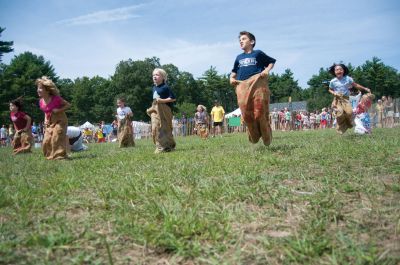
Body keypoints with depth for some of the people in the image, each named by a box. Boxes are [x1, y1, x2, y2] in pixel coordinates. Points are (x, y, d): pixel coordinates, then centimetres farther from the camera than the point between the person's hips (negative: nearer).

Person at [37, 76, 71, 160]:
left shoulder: (56, 99, -20)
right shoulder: (41, 102, -2)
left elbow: (68, 105, -12)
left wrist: (59, 110, -25)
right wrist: (46, 120, 1)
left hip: (60, 121, -6)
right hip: (50, 123, 6)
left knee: (57, 138, -15)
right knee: (46, 141, 3)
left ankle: (60, 155, -4)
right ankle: (50, 156, 18)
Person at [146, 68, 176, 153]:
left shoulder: (165, 87, -10)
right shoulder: (154, 88, 14)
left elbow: (173, 98, -12)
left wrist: (163, 100, -19)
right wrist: (151, 108, 14)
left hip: (164, 110, -7)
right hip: (155, 110, 7)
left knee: (164, 128, -4)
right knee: (155, 129, 1)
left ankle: (169, 146, 6)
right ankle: (160, 146, 8)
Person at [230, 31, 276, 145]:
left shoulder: (258, 53, 9)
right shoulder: (239, 57, 22)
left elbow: (272, 61, 18)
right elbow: (234, 71, 34)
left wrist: (267, 70, -1)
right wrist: (231, 78, 14)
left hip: (257, 84, -4)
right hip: (242, 87, 4)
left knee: (260, 113, -9)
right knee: (246, 114, -4)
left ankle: (267, 139, 7)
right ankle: (254, 137, 14)